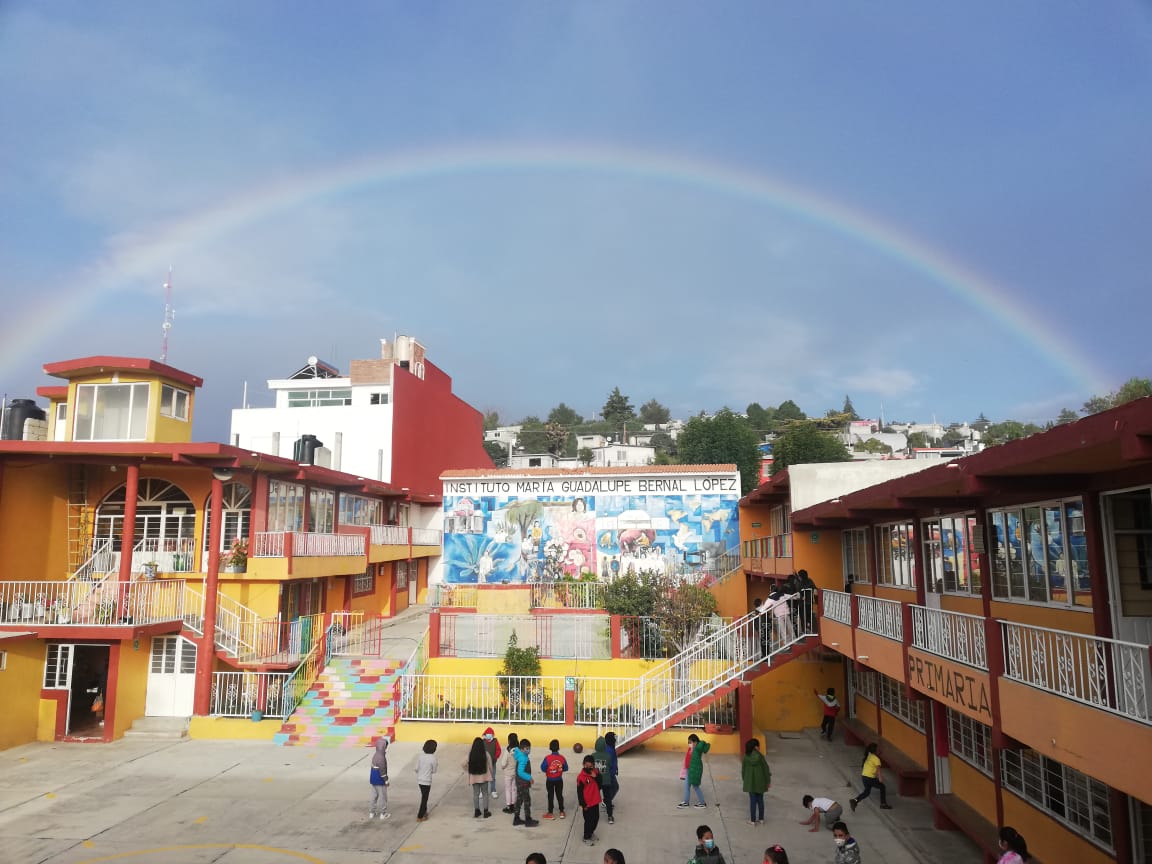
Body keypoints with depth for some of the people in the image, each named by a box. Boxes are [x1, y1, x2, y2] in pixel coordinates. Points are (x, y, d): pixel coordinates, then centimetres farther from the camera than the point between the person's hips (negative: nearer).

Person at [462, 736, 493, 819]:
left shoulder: (470, 754, -10)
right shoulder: (486, 754, -12)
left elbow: (464, 764, -7)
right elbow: (490, 765, -5)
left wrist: (469, 771, 10)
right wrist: (491, 775, 10)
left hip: (474, 777, 1)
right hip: (484, 777, -1)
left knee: (476, 794, 15)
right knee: (485, 794, 13)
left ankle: (476, 811, 20)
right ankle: (485, 812, 16)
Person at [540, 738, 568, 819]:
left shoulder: (547, 758, -21)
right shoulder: (562, 758, -11)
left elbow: (543, 768, -18)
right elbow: (565, 768, -3)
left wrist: (548, 770, 2)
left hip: (550, 780, -2)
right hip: (559, 780, 2)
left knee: (550, 796, 9)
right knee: (559, 795, 15)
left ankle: (550, 813, 16)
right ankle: (561, 812, 22)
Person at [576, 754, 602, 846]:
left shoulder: (596, 772, -4)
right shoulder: (581, 777, -21)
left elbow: (600, 785, -4)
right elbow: (579, 792, -16)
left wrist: (596, 777, -20)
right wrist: (582, 804, -14)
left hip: (595, 801, 6)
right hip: (587, 803, -6)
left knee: (596, 819, 21)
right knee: (588, 821, 6)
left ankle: (591, 832, 45)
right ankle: (586, 838, 26)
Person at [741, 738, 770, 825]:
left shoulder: (746, 757, -10)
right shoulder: (760, 756, -14)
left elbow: (743, 769, -1)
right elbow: (766, 769, -7)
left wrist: (744, 779, 13)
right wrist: (768, 781, 5)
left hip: (750, 782, 0)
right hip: (760, 782, 0)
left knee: (752, 801, 8)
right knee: (760, 800, 14)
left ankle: (753, 820, 14)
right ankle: (761, 819, 23)